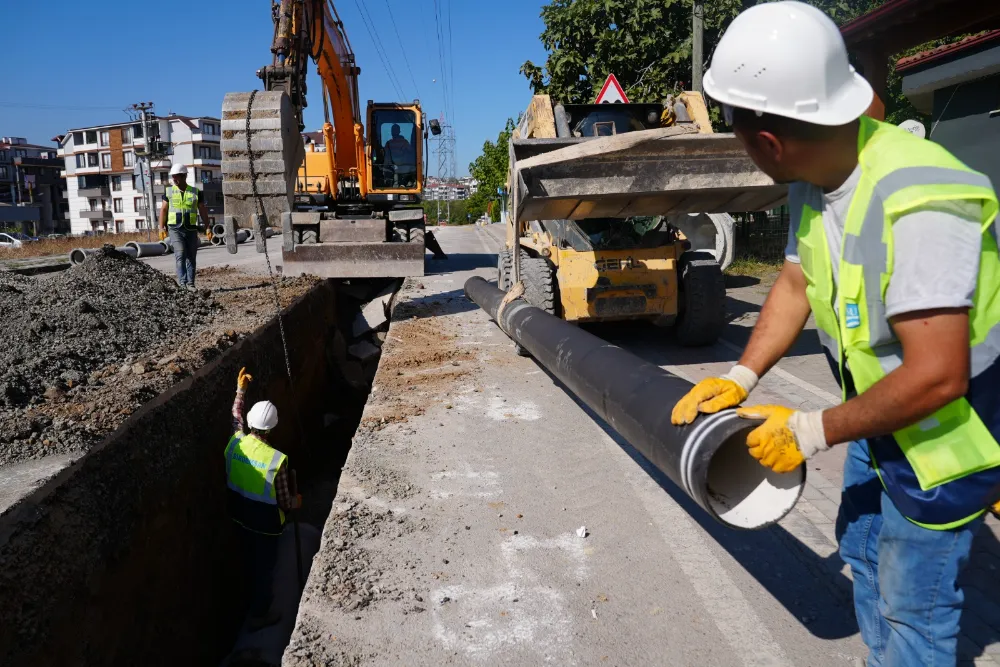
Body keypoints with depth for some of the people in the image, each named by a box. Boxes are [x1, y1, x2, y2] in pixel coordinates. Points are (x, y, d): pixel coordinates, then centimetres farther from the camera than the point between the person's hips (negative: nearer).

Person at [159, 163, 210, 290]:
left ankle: (190, 284, 11)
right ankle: (182, 284, -16)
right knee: (180, 256, -13)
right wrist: (161, 228, 0)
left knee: (191, 258, 4)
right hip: (175, 230, -1)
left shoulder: (195, 192, 5)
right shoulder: (169, 192, 6)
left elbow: (202, 210, 9)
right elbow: (163, 210, 8)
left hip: (191, 230, 1)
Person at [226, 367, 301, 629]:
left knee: (250, 559, 28)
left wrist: (240, 390, 15)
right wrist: (296, 502, 2)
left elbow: (235, 419, 7)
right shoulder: (277, 459, -31)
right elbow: (283, 501, -20)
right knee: (264, 565, 15)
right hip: (265, 521, -6)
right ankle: (259, 614, 31)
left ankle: (255, 598, 51)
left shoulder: (234, 443, -17)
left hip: (241, 515, 6)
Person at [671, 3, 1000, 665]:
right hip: (880, 411, 8)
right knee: (863, 547, 23)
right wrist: (740, 378, -7)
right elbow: (795, 284, 2)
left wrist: (812, 432, -23)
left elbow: (936, 376, -35)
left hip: (946, 428, -8)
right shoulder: (815, 175, -8)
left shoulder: (916, 202, -35)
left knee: (913, 601, 6)